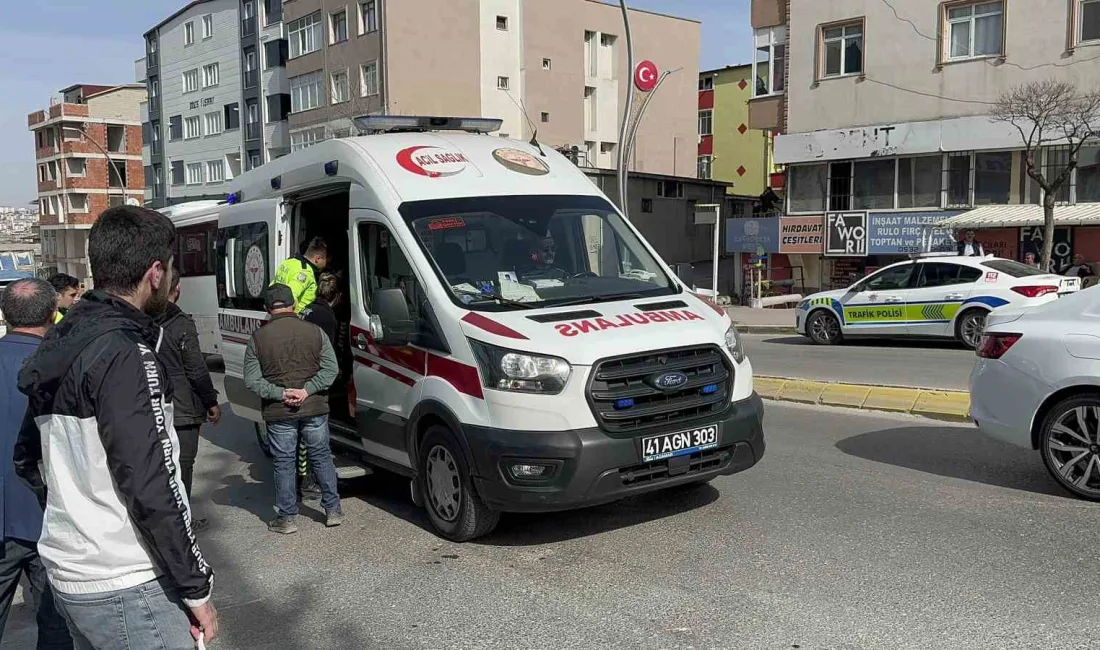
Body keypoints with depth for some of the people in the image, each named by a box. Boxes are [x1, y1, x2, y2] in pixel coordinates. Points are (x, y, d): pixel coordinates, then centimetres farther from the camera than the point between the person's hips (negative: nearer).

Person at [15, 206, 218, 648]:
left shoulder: (59, 344, 8)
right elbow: (149, 488, -23)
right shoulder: (125, 355, -20)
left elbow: (28, 461, 17)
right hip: (126, 587, -9)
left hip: (66, 572, 9)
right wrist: (197, 587, -17)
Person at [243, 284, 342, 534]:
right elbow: (331, 369, -7)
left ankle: (287, 518, 16)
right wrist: (307, 390, -12)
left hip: (278, 414, -1)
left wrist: (280, 394, -11)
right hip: (315, 409, 1)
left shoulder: (257, 338, -4)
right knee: (322, 458, 15)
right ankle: (333, 510, 21)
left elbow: (252, 380, -7)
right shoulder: (315, 332, -2)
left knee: (284, 463, 10)